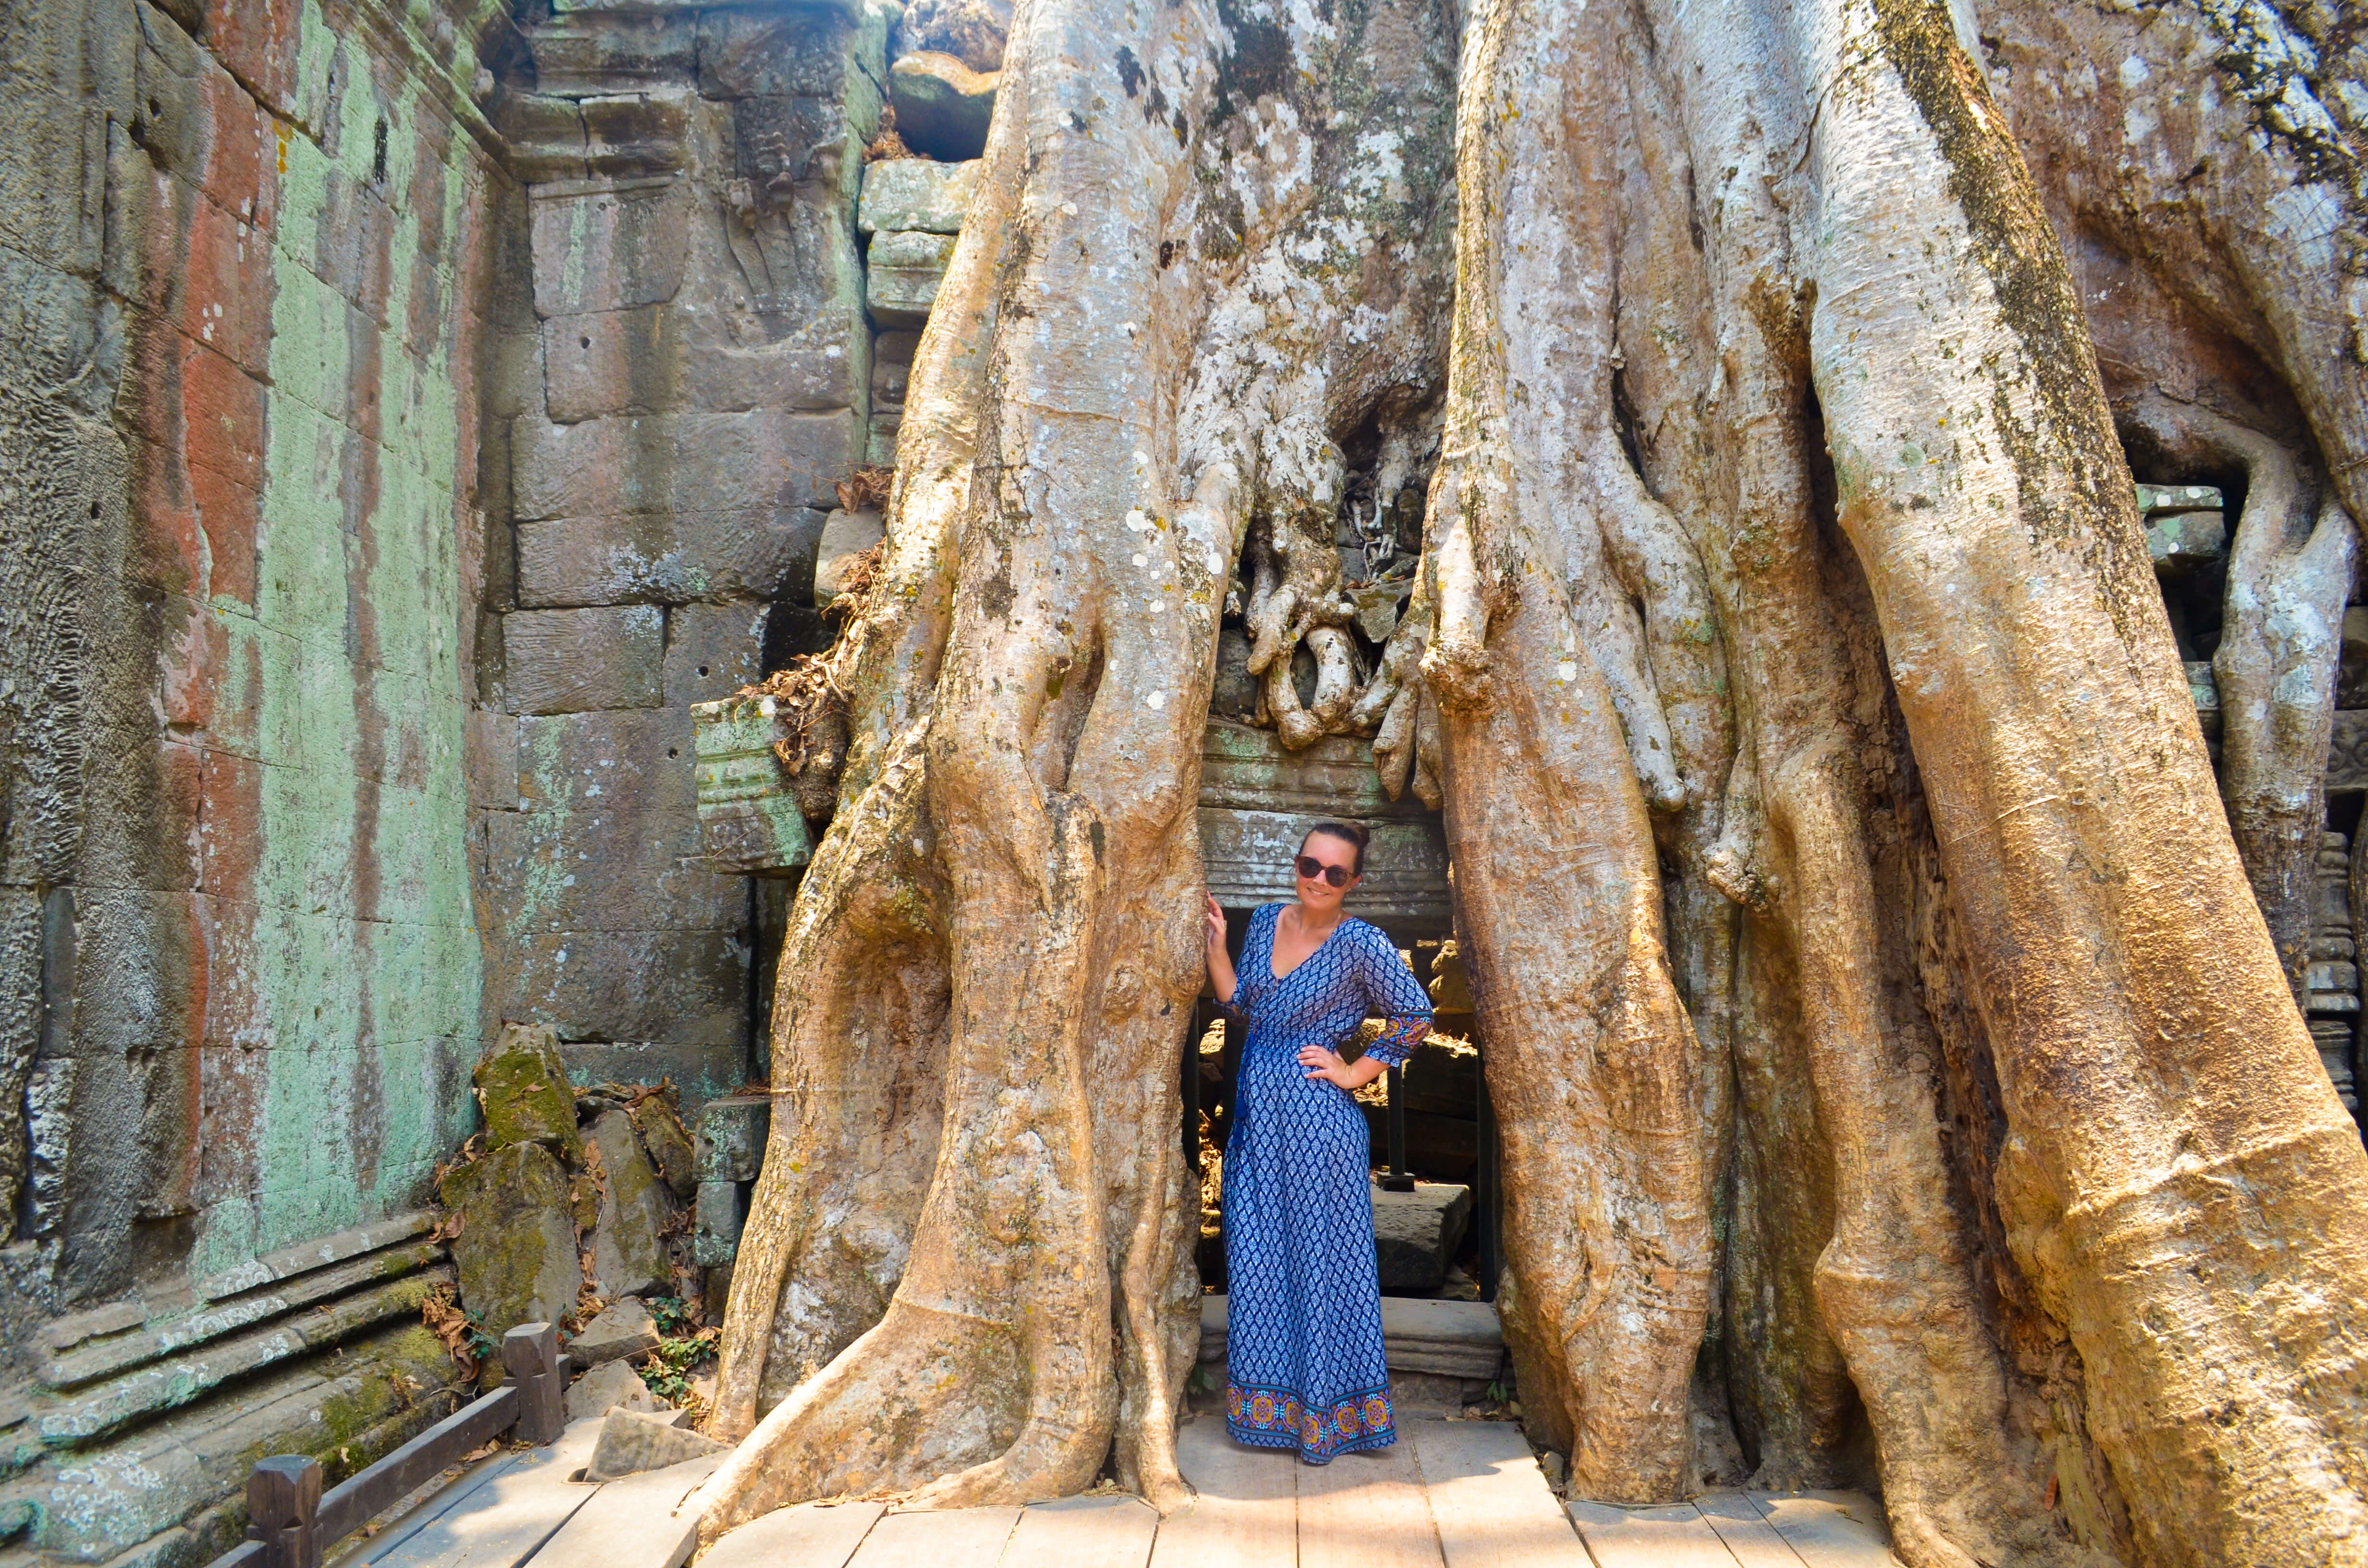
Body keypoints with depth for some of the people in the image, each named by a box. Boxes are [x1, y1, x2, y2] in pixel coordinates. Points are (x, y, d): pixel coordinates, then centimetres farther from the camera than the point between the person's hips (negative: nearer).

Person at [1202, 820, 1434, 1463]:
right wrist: (1214, 945, 4)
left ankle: (1328, 1408, 15)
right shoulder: (1266, 921, 7)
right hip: (1256, 1113, 6)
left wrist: (1356, 1072, -7)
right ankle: (1268, 1403, 24)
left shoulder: (1360, 944, -11)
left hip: (1318, 1119, -6)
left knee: (1322, 1259, 2)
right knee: (1257, 1260, 11)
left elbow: (1416, 1017, -6)